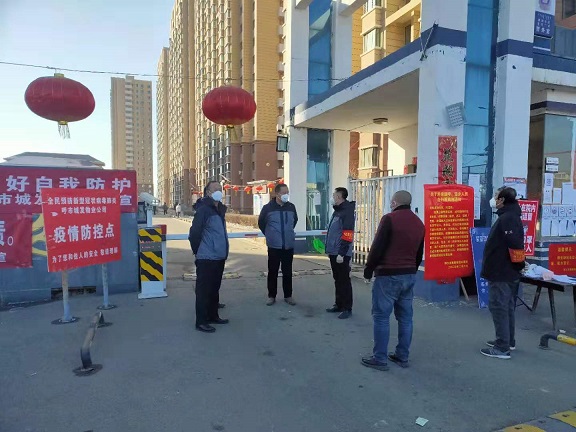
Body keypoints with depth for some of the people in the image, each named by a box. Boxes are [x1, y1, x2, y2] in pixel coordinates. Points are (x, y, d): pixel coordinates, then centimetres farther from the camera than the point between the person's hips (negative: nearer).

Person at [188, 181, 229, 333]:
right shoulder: (203, 210, -15)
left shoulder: (220, 209, 12)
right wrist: (198, 251, -5)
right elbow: (194, 233, -16)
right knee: (203, 290, 1)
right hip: (206, 258, -8)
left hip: (219, 257, 8)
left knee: (215, 288, 18)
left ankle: (213, 316, 30)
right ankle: (201, 321, 10)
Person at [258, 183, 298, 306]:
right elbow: (261, 222, 7)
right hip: (274, 246, -2)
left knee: (287, 272, 10)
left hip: (289, 246, 2)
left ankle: (288, 295, 22)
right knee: (273, 272, 6)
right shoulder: (268, 207, -8)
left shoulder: (291, 207, 1)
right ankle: (271, 296, 19)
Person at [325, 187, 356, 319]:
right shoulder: (337, 211, 16)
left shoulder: (347, 212, -15)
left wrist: (341, 253, -23)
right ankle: (339, 304, 27)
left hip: (341, 254, -9)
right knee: (337, 280, 16)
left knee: (344, 281, -1)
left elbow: (347, 236, -21)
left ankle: (347, 308, 9)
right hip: (334, 253, 9)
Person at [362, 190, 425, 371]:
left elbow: (377, 247, -14)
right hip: (410, 275, 8)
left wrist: (368, 270, -3)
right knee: (405, 317, 12)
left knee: (381, 316, 0)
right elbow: (419, 254, 17)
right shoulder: (418, 223, 12)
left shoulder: (390, 219, -12)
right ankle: (402, 356, 20)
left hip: (388, 275, -7)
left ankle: (379, 358, 4)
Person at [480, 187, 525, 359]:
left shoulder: (507, 218, -19)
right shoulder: (511, 216, 14)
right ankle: (508, 341, 30)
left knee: (498, 308, -5)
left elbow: (515, 245, -28)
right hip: (507, 272, 11)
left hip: (501, 273, -11)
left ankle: (502, 348, 2)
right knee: (506, 307, 18)